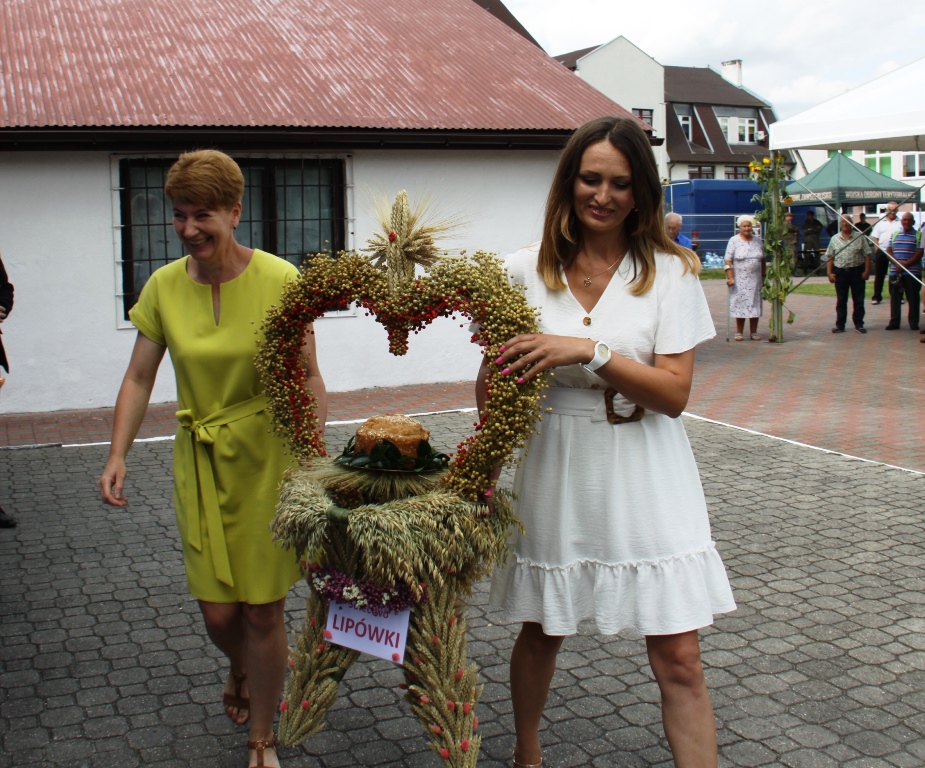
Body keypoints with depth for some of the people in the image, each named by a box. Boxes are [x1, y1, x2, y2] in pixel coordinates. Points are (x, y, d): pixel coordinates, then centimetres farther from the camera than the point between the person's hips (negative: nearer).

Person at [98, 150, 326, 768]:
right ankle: (243, 669, 46)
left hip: (268, 456, -3)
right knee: (217, 610, 7)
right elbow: (139, 379, 5)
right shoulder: (164, 287, -2)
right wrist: (118, 456, -5)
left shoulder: (279, 279, -12)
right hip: (201, 461, 3)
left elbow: (308, 379, -9)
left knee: (262, 609, 3)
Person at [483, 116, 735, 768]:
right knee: (540, 634, 18)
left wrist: (589, 351, -24)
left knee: (679, 658, -1)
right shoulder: (527, 271, 0)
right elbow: (494, 373, 7)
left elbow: (674, 393, -11)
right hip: (556, 476, 2)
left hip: (646, 480, -1)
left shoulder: (670, 271, -4)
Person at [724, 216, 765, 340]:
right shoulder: (734, 241, -3)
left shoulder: (758, 240, 9)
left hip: (755, 279, 3)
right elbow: (728, 261, -7)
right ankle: (739, 332, 8)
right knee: (740, 304, 0)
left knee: (754, 305, 4)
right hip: (739, 280, -3)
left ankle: (754, 332, 11)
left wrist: (763, 276, 10)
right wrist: (730, 277, -15)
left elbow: (763, 260, 14)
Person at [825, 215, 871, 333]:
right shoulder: (835, 239, 7)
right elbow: (829, 257, 7)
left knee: (858, 300, 3)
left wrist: (867, 271, -6)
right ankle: (840, 325, 10)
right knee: (841, 301, 5)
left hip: (857, 271, -1)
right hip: (840, 272, 1)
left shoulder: (860, 237, 3)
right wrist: (829, 273, -2)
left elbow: (867, 255, 1)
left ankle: (859, 324, 10)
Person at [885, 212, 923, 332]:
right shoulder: (894, 234, 11)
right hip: (895, 272, 3)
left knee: (913, 298, 1)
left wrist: (905, 264, -15)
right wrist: (897, 263, -11)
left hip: (912, 272, -3)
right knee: (895, 298, 4)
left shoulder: (918, 235, 1)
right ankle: (894, 322, 10)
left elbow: (919, 254, -6)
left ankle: (914, 323, 7)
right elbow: (888, 251, 6)